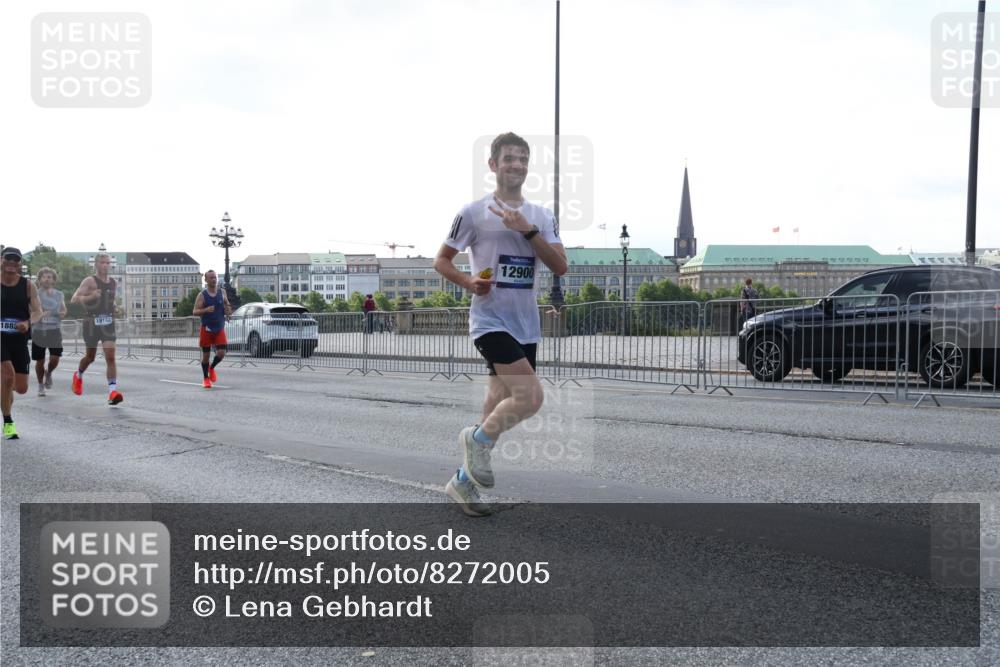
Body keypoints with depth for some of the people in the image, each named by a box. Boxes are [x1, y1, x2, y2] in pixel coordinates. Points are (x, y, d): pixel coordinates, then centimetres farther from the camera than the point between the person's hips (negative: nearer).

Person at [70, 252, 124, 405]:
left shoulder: (114, 283, 10)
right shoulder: (90, 281, -6)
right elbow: (74, 299, -13)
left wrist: (115, 308, 9)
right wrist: (90, 297, -29)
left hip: (108, 323, 3)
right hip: (92, 322, -3)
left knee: (110, 357, -12)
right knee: (90, 357, 12)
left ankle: (113, 392, -19)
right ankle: (78, 375, 46)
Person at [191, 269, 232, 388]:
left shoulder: (222, 293, 4)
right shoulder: (202, 295, -6)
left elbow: (227, 306, 18)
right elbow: (195, 312, -9)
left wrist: (228, 311, -5)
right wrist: (206, 310, -28)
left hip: (220, 329, 2)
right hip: (206, 329, -2)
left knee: (221, 353, -9)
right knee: (206, 354, 4)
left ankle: (212, 368, 21)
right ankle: (206, 378, 21)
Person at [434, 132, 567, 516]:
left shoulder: (541, 217, 10)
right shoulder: (474, 213, -3)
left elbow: (560, 267, -1)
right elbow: (441, 260, 3)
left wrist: (528, 230, -12)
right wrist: (469, 283, -15)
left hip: (527, 325, 6)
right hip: (490, 320, -6)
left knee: (501, 407, 10)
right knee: (530, 397, -21)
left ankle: (463, 481, 25)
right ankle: (476, 439, 6)